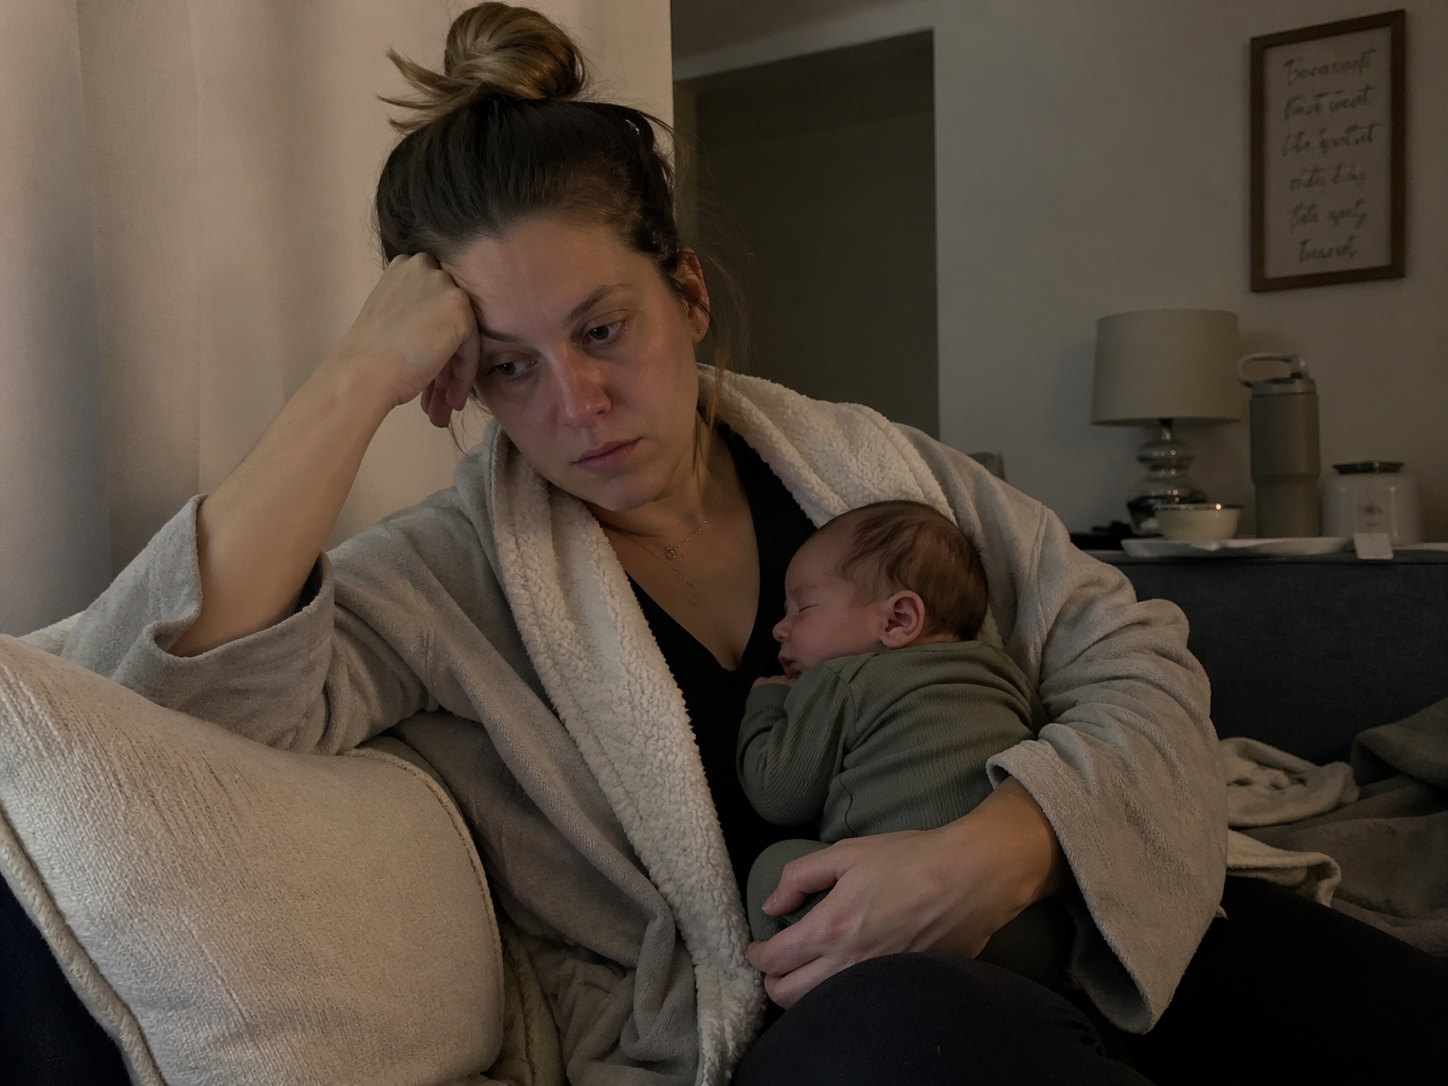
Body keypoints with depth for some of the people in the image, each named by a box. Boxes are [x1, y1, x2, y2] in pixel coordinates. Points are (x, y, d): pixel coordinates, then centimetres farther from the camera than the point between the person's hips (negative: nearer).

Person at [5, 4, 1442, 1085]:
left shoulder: (868, 464, 5)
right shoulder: (451, 582, -4)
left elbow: (1135, 660, 2)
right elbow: (163, 693, -19)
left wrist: (993, 854, -17)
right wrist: (361, 373, -20)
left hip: (1024, 943, 4)